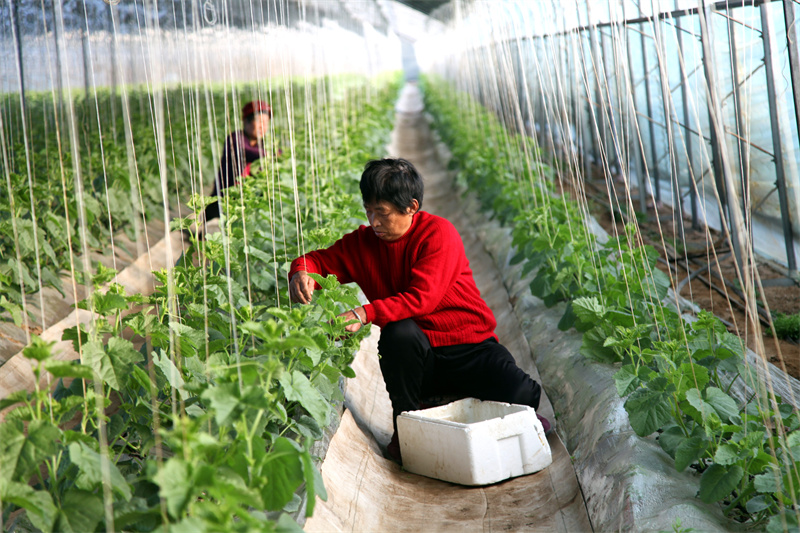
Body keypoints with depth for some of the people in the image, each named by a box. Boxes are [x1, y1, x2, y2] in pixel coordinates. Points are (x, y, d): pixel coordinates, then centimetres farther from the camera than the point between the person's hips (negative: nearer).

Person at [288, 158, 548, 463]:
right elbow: (320, 259, 6)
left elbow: (422, 298, -24)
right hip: (418, 357, 3)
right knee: (399, 332, -33)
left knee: (521, 396, -28)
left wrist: (364, 314, -35)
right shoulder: (364, 242, 2)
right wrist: (302, 272, -20)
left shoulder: (439, 232, -13)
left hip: (470, 346, -3)